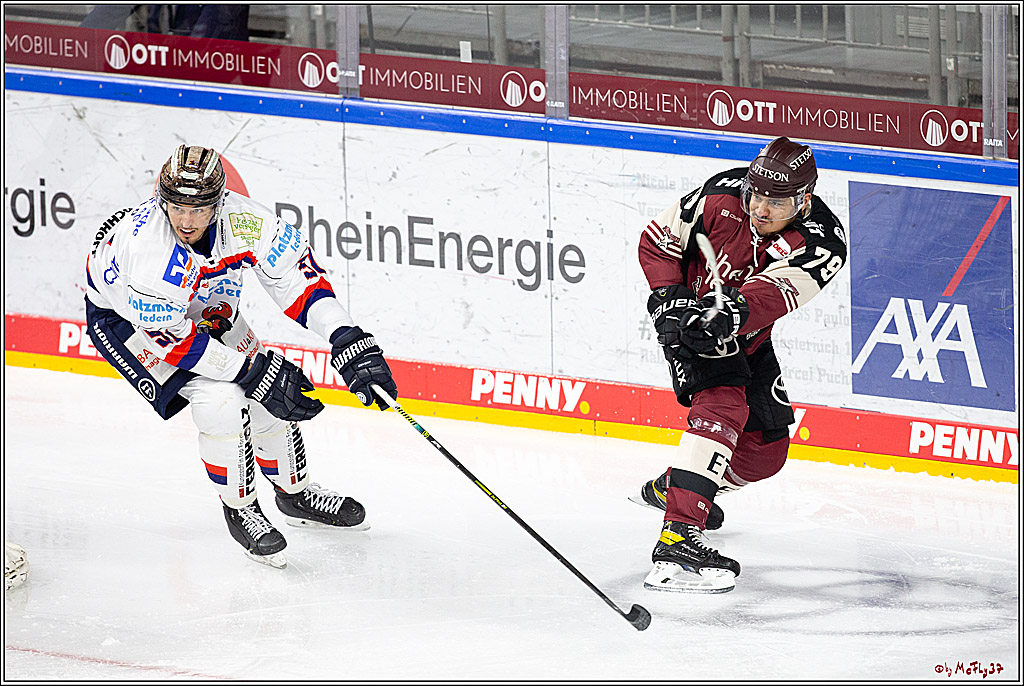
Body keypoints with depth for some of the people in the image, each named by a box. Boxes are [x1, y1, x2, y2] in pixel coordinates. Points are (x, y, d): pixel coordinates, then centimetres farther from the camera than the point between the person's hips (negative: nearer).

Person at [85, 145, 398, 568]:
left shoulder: (243, 220, -28)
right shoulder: (147, 249, -42)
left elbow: (296, 276, -18)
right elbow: (170, 339, -32)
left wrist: (349, 342, -28)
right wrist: (256, 371, -30)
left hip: (203, 306, 6)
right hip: (124, 320, -6)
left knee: (272, 395, 3)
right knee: (221, 401, -21)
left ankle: (294, 493, 30)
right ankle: (239, 509, 2)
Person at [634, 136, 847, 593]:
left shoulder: (822, 243, -24)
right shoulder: (723, 196, -24)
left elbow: (770, 296, -41)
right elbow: (657, 240, -10)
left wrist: (730, 315, -59)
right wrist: (670, 298, -25)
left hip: (747, 339, 5)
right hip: (687, 317, -5)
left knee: (765, 452, 10)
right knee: (722, 405, -29)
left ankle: (669, 488, 38)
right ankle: (677, 538, -42)